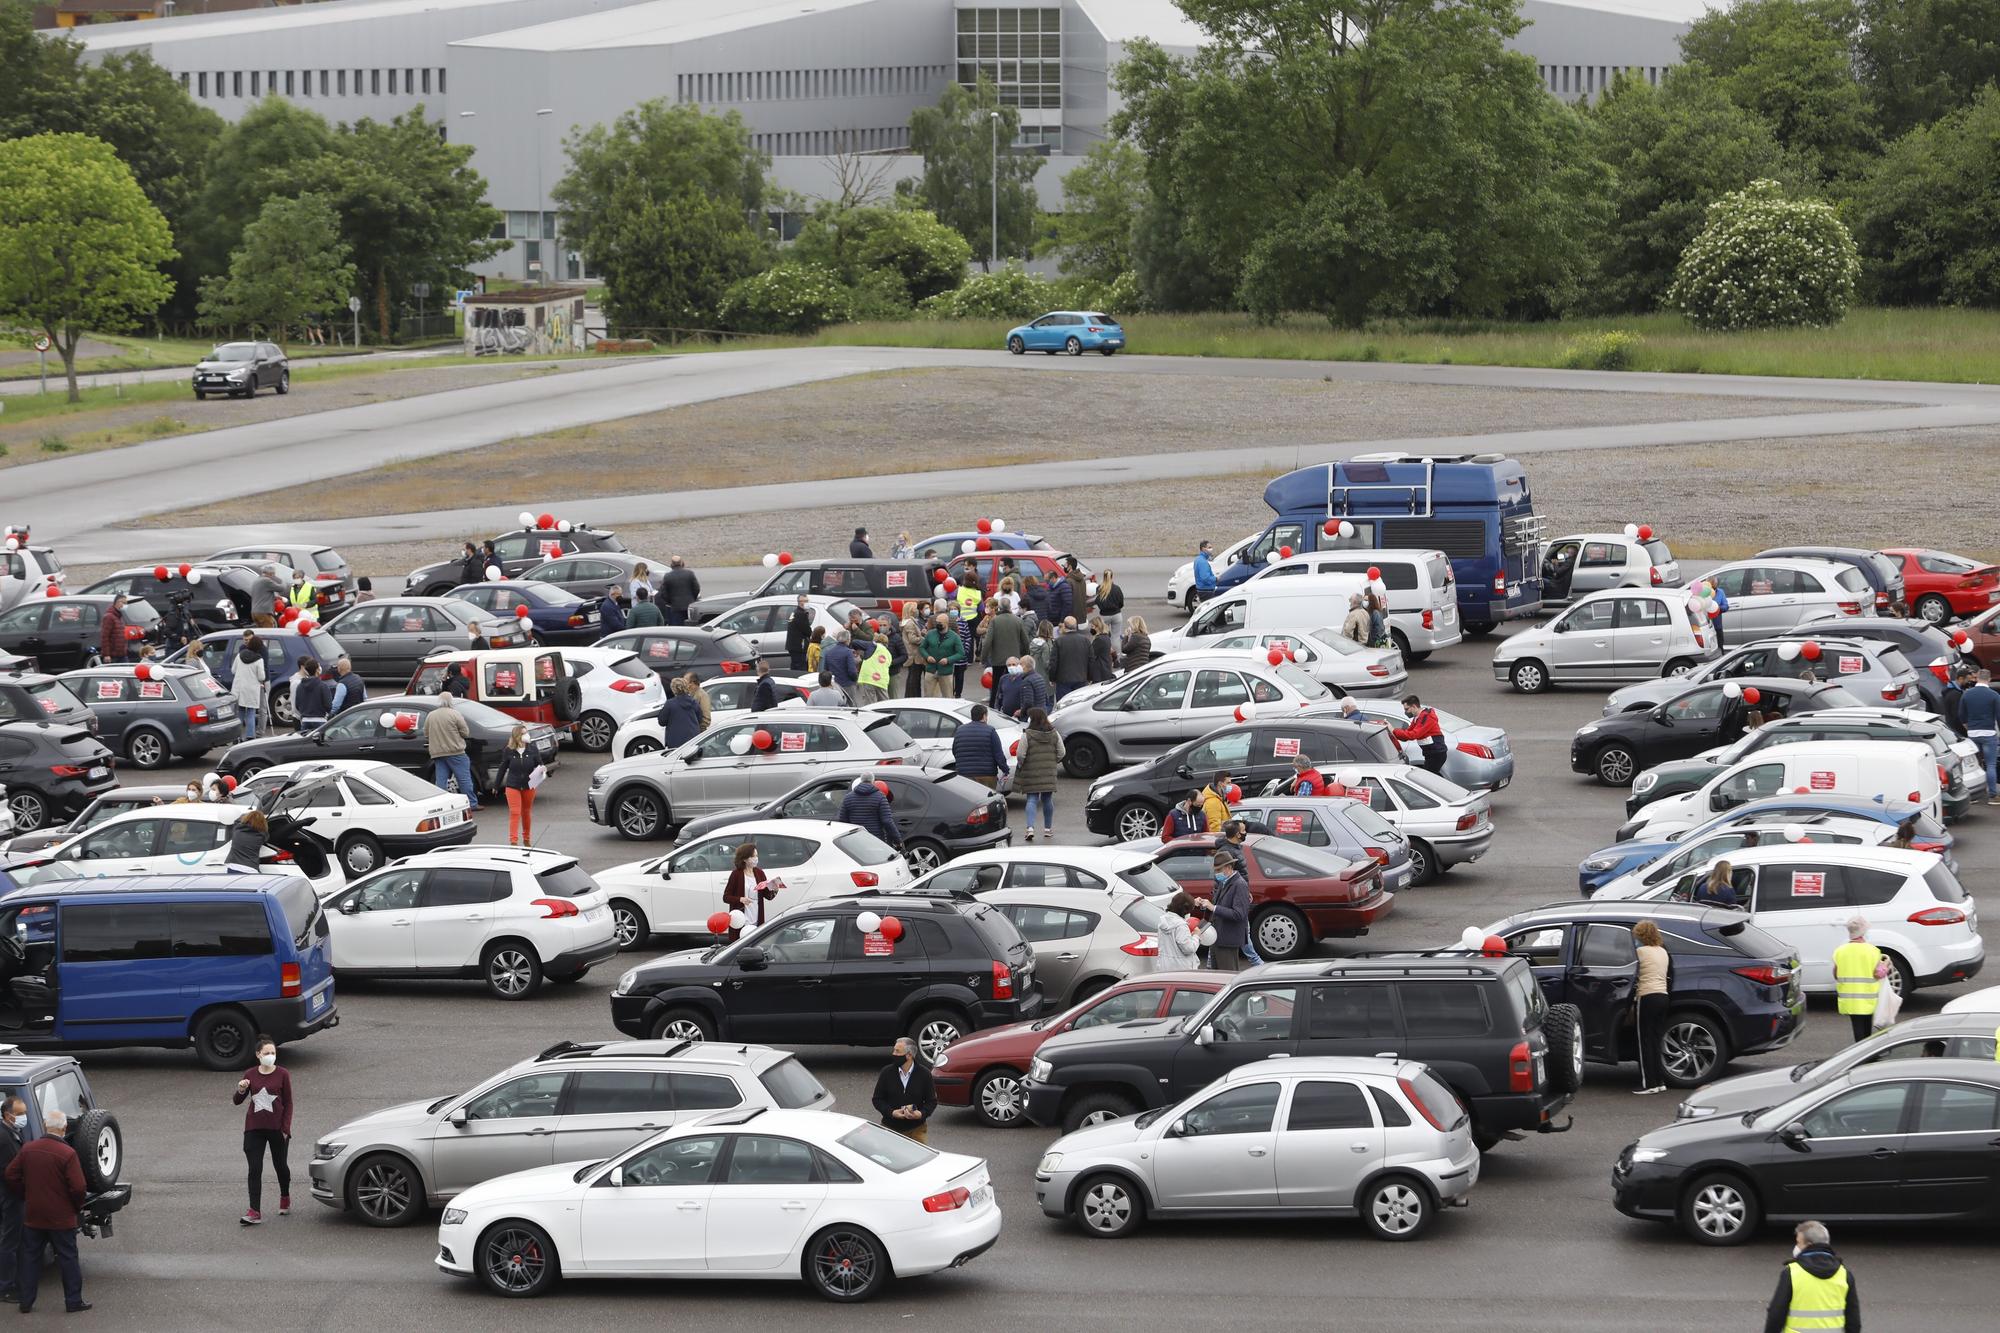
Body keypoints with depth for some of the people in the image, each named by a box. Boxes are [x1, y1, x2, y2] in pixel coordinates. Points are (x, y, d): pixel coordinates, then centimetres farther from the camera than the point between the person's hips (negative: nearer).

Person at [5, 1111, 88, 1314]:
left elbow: (11, 1175, 3)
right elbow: (78, 1188, -19)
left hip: (33, 1216, 4)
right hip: (61, 1217, -4)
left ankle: (26, 1302, 15)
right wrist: (76, 1205, 1)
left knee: (30, 1257, 13)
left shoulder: (28, 1150, -3)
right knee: (68, 1258, 7)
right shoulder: (68, 1154, -17)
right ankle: (74, 1301, 11)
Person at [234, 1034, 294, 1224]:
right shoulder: (250, 1075, 2)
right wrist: (240, 1090, -19)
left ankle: (285, 1198, 41)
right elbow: (238, 1101, 3)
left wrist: (285, 1128, -7)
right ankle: (255, 1212, -10)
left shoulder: (282, 1075, -4)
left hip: (277, 1128, -1)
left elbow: (288, 1103, -1)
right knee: (255, 1170, -7)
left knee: (281, 1166, 14)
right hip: (254, 1128, 1)